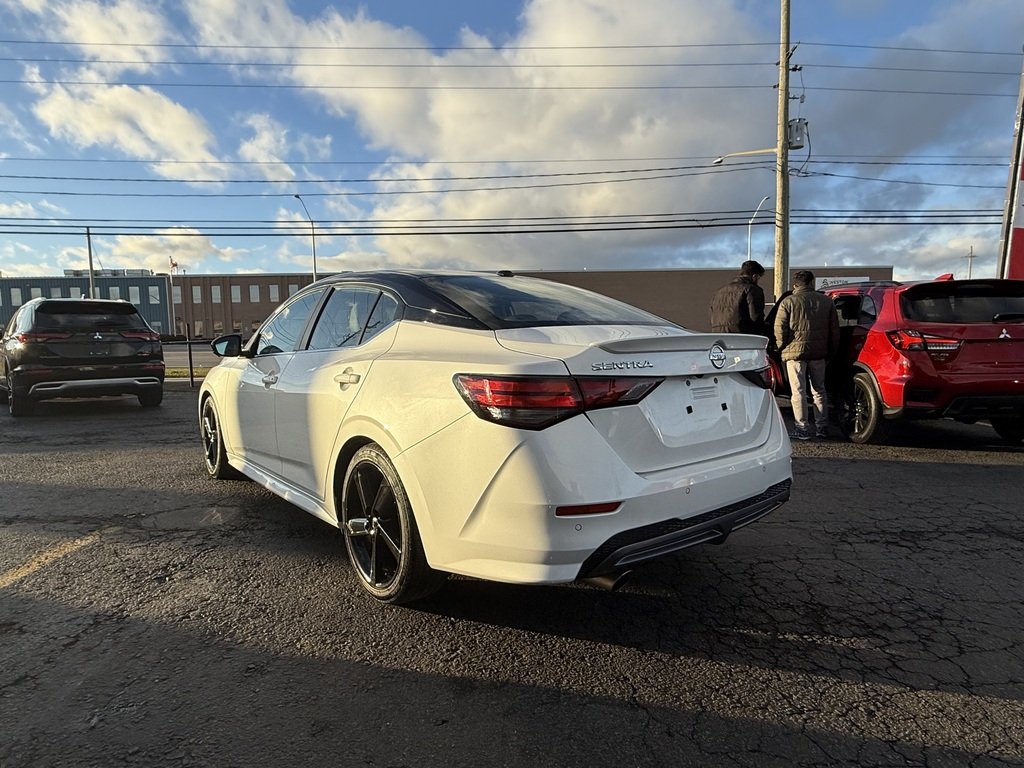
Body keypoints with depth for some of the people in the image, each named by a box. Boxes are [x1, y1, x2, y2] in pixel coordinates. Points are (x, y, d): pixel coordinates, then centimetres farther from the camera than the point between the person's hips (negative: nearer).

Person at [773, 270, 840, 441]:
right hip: (819, 353, 4)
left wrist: (782, 347, 5)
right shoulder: (826, 301, 8)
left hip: (795, 351, -4)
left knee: (798, 392, 0)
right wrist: (830, 351, 17)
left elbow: (779, 329, -9)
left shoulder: (787, 302, -3)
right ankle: (822, 428, 18)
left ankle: (802, 429, 1)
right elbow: (834, 330, 10)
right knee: (819, 391, 14)